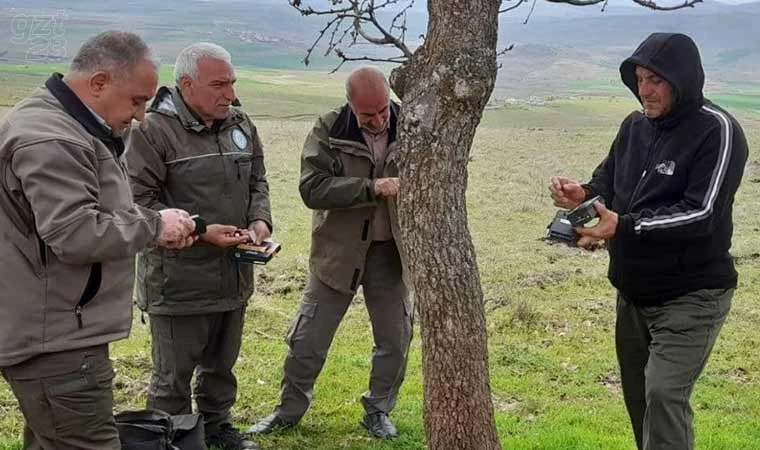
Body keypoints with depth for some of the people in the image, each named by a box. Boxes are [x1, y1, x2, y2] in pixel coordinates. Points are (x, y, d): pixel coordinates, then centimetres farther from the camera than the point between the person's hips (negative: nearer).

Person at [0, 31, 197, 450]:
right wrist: (153, 225, -13)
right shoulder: (48, 140, -21)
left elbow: (96, 213, 23)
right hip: (55, 343, -11)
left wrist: (154, 225, 6)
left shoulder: (70, 126, 15)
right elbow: (76, 235, -27)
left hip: (54, 335, 11)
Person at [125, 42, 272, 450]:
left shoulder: (240, 125, 7)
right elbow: (140, 201, -16)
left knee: (221, 363, 22)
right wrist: (200, 231, -21)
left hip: (233, 275, 7)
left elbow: (257, 181, 17)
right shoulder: (153, 130, -14)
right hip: (178, 277, -6)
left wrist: (259, 219, -2)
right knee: (174, 373, 7)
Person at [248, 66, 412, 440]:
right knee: (308, 339, 7)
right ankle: (289, 410, 28)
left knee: (395, 339, 11)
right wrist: (371, 188, -31)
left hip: (390, 252, 2)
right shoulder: (328, 130, -12)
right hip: (338, 251, -2)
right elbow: (312, 188, -22)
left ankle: (378, 411, 33)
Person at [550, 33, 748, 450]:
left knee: (664, 394, -16)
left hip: (690, 297, -7)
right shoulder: (635, 125, 4)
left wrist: (623, 227, -32)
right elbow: (608, 180, 13)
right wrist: (584, 193, -11)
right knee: (638, 394, 17)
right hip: (634, 292, 7)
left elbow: (700, 213, -24)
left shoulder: (716, 131, -17)